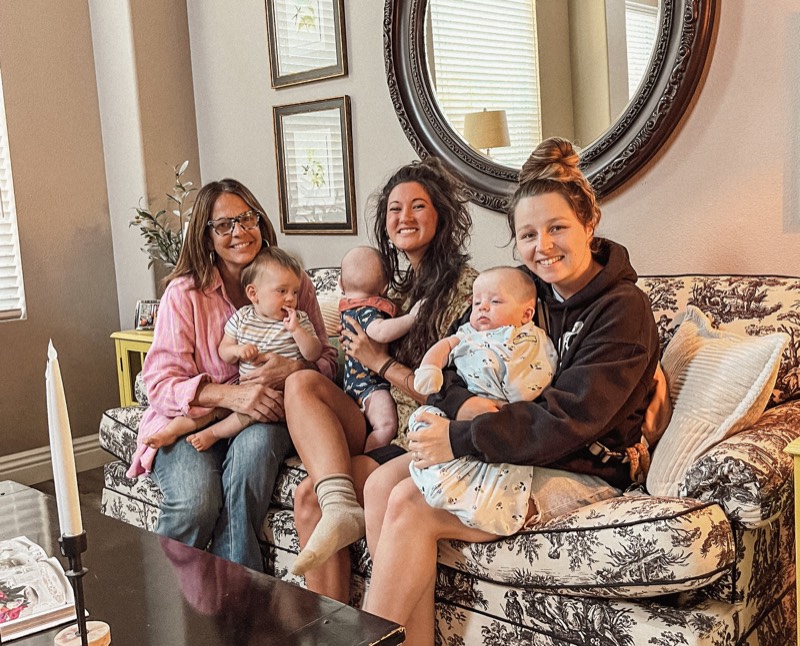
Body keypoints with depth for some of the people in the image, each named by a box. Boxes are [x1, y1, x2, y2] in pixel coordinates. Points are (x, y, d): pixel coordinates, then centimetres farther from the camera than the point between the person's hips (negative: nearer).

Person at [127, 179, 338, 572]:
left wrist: (296, 367, -21)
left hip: (264, 416, 2)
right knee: (197, 502, -31)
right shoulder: (184, 293, -5)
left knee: (255, 443, -35)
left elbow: (326, 359, 5)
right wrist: (229, 395, -29)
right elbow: (160, 381, -11)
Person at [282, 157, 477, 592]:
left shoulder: (465, 285, -8)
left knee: (309, 496, -22)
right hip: (384, 428, 8)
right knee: (301, 382, -19)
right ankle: (340, 508, -29)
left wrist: (380, 362, -9)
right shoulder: (402, 286, 16)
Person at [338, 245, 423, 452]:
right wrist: (411, 317, -31)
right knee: (386, 427, -30)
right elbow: (381, 331, -39)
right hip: (370, 383, -12)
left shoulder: (348, 309, 16)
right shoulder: (367, 311, -16)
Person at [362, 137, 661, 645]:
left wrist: (461, 439, -23)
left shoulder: (623, 308, -12)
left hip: (579, 474, -7)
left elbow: (566, 421, -22)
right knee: (381, 484, -13)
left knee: (410, 507, -21)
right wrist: (464, 404, -17)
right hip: (511, 452, 7)